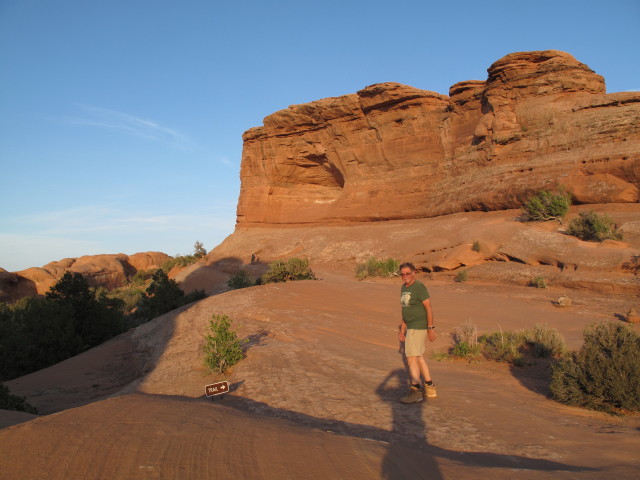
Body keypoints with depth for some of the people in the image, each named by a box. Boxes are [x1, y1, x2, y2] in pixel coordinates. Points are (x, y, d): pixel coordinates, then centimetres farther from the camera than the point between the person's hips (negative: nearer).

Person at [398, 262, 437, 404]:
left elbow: (429, 308, -17)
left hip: (419, 327, -10)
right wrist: (402, 330, 16)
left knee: (411, 358, -8)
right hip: (411, 327, 10)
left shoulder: (419, 287, -16)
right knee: (418, 358, 17)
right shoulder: (404, 288, 11)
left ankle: (415, 392, -1)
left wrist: (431, 328, -18)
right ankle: (430, 389, 27)